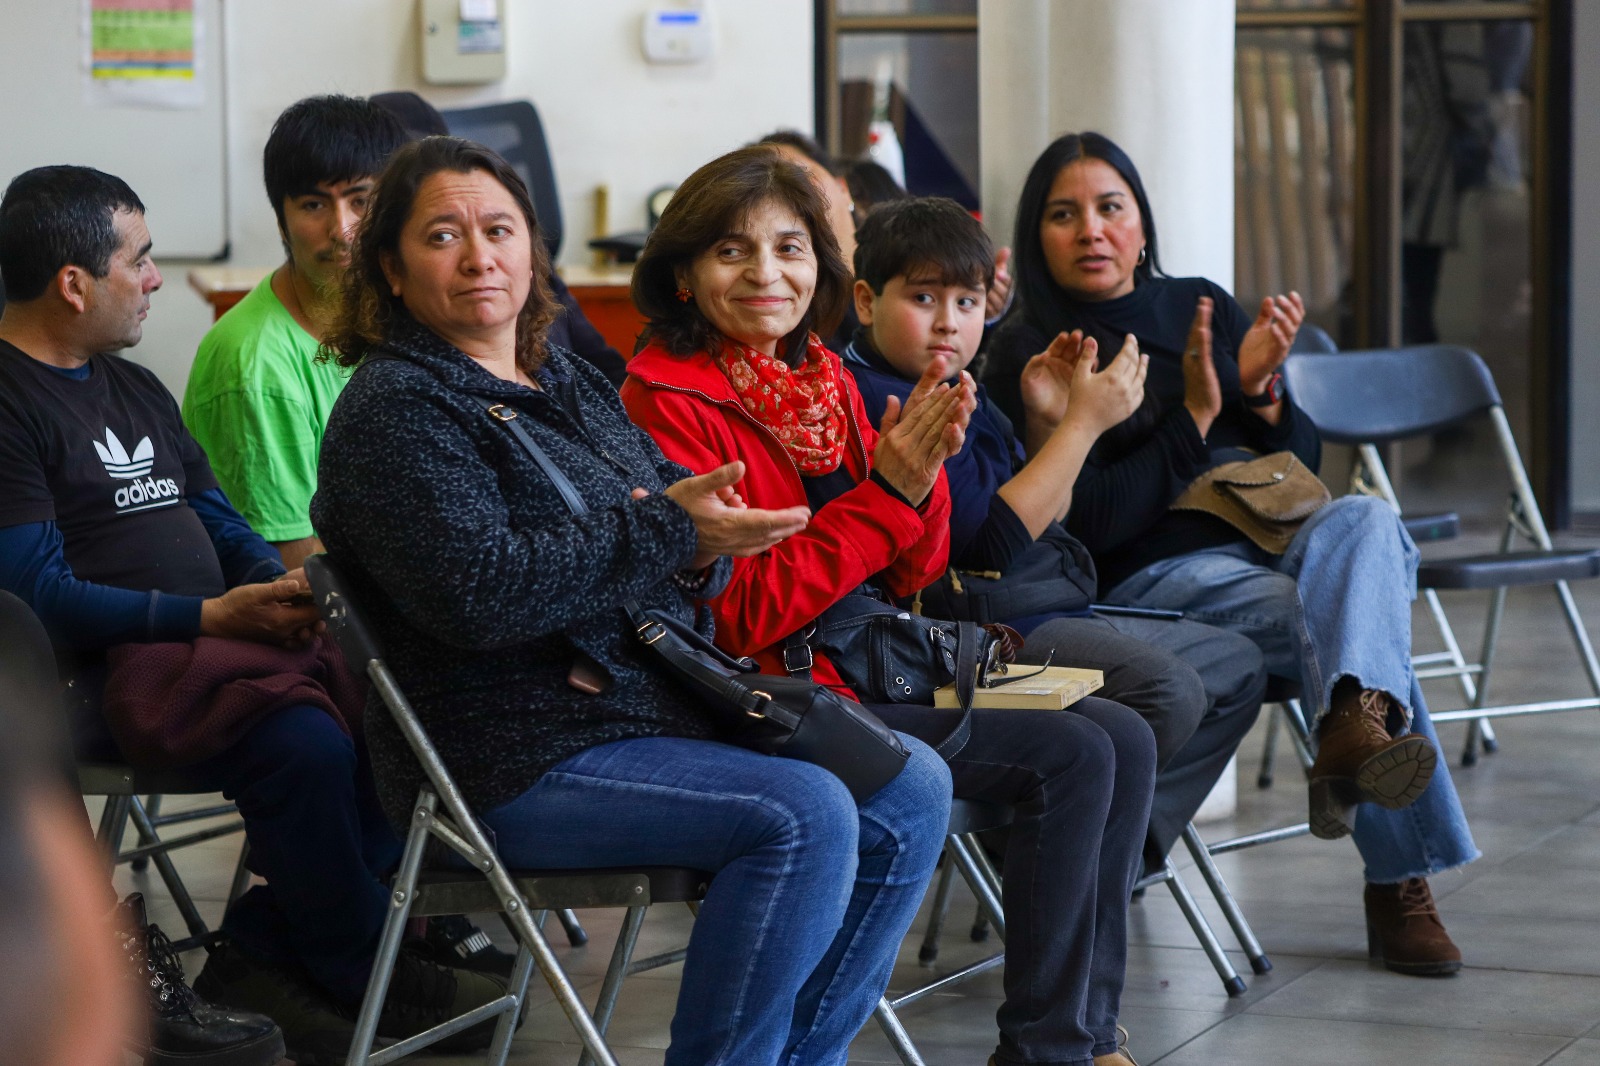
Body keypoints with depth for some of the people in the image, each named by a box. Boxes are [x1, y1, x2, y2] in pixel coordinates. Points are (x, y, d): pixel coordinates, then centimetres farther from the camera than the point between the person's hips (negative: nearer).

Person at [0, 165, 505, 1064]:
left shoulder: (133, 387, 21)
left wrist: (279, 585, 0)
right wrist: (209, 618, -18)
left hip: (223, 637, 9)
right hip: (106, 667, -9)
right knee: (302, 742, -32)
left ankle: (268, 948, -9)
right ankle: (365, 979, -9)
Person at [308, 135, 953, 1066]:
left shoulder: (571, 385, 18)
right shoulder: (395, 410, -9)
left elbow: (693, 551, 18)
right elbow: (476, 594, -23)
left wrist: (704, 550, -8)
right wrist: (666, 534, -21)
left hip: (656, 707, 9)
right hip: (513, 765, -9)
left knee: (911, 790, -2)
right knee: (806, 815, -25)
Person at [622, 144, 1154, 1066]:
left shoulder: (823, 376, 11)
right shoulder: (670, 401, -13)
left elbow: (913, 576, 13)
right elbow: (739, 617, -19)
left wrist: (923, 472, -8)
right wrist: (887, 493, -20)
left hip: (876, 664, 8)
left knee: (1125, 738, -2)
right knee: (1072, 758, -18)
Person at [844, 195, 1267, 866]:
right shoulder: (880, 402, -16)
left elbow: (1045, 519, 26)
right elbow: (990, 544, -23)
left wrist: (1051, 421, 9)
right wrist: (1084, 422, -17)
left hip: (1048, 614, 12)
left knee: (1236, 665, 17)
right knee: (1165, 688, -32)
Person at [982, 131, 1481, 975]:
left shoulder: (1202, 307, 16)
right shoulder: (1027, 356, 1)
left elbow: (1305, 462, 17)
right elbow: (1085, 525, -10)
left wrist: (1261, 393, -5)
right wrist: (1195, 418, -13)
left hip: (1269, 542, 5)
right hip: (1149, 579, -4)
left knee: (1363, 518, -31)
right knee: (1334, 616, -31)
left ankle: (1355, 718, -57)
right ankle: (1401, 880, -37)